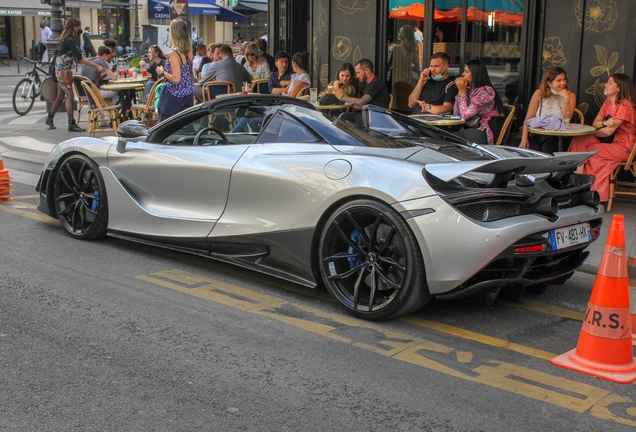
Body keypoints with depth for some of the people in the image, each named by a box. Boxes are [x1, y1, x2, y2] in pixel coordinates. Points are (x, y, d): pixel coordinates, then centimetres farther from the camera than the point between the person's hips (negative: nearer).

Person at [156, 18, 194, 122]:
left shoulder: (174, 53, -19)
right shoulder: (189, 51, 1)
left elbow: (176, 79, -21)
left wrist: (162, 72, -7)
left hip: (174, 96, -7)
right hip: (188, 95, 7)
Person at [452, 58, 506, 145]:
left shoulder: (485, 91, -16)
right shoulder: (469, 89, 10)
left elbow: (465, 115, -19)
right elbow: (456, 113, 6)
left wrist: (462, 91, -11)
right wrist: (460, 90, 1)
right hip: (474, 128, 8)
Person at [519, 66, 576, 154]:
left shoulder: (570, 96, 5)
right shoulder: (539, 93, 4)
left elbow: (566, 120, -6)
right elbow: (529, 117, 0)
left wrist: (566, 98, -13)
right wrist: (524, 139, -11)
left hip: (556, 138, 0)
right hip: (537, 136, 0)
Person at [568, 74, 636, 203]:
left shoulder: (625, 105, -17)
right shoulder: (608, 102, 10)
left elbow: (609, 131, -20)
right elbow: (595, 123, 5)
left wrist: (589, 133, -8)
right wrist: (604, 123, -18)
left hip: (623, 146, -8)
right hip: (608, 142, 8)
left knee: (592, 151, -29)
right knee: (579, 141, -12)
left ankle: (597, 195, -15)